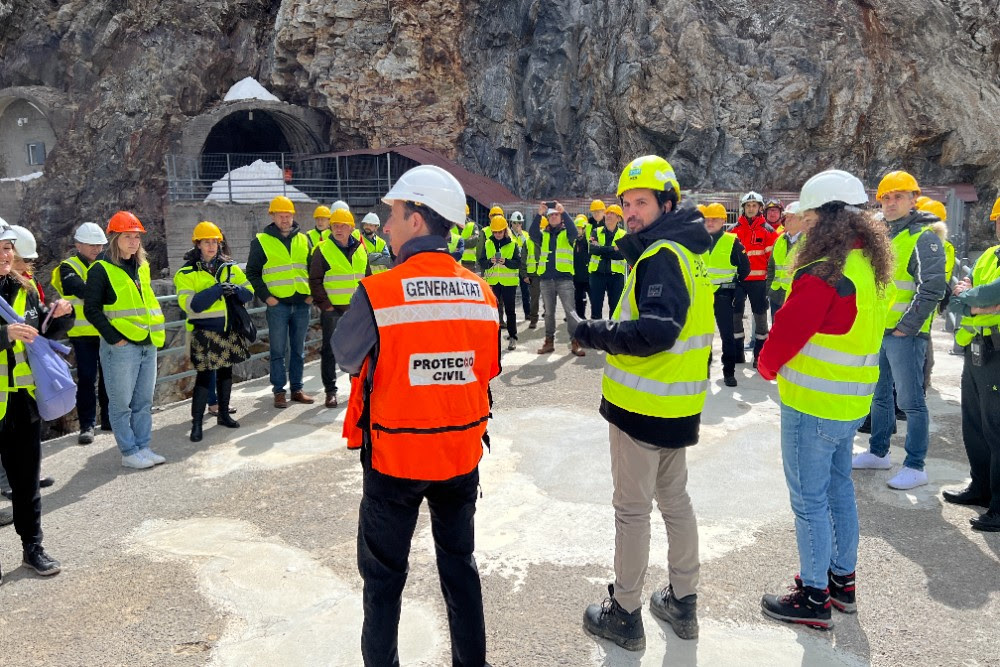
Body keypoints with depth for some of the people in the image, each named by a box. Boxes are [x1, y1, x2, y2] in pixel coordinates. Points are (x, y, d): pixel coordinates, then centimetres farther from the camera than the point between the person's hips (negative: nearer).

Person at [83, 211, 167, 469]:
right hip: (121, 346, -7)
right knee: (121, 403, 2)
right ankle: (129, 453, 9)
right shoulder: (102, 269, -7)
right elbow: (92, 309, -9)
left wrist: (158, 331, 13)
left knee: (144, 402, 12)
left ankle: (143, 447, 20)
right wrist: (114, 337, -15)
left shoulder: (142, 267, 14)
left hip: (148, 345, 7)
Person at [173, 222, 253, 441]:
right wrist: (216, 290, -25)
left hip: (229, 329, 5)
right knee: (204, 374, -8)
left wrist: (235, 289, -16)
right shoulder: (187, 273, -6)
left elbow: (249, 292, 5)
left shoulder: (230, 267, 8)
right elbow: (190, 304, -18)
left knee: (226, 371, 15)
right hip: (204, 331, -5)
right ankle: (196, 423, 1)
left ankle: (223, 414, 30)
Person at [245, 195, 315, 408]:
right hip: (277, 304, -3)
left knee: (298, 349, 10)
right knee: (278, 350, 1)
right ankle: (279, 391, 9)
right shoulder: (261, 241, 1)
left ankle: (297, 389, 19)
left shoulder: (303, 240, 12)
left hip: (302, 303, 3)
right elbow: (252, 273, 4)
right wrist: (265, 296, -6)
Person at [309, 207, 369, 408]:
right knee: (330, 350, 1)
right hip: (333, 310, -4)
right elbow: (315, 280, -4)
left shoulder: (360, 250, 9)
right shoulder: (323, 250, -4)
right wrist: (324, 304, -10)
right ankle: (330, 391, 8)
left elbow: (368, 277, 18)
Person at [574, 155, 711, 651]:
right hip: (680, 405, 10)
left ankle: (625, 615, 17)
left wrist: (593, 333, -20)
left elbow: (655, 330, -30)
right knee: (674, 499, 19)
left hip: (643, 405, -10)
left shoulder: (661, 255, -18)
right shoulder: (686, 251, 12)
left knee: (633, 508, 3)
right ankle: (683, 603, 33)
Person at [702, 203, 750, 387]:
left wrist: (732, 283, 6)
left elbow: (745, 267, 0)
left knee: (727, 333, -2)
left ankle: (729, 372, 6)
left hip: (722, 294, -4)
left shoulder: (732, 241, -7)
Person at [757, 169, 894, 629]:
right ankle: (842, 580, 34)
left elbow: (788, 330, -19)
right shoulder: (873, 264, 8)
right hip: (852, 401, 9)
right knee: (839, 488, 20)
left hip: (813, 403, -9)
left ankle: (814, 598, 15)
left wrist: (768, 366, 2)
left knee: (809, 499, 3)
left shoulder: (824, 273, -23)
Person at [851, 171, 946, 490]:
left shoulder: (923, 237, -11)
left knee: (911, 401, -1)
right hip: (878, 331, 8)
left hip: (905, 334, -8)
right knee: (880, 395, 17)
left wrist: (906, 327, -17)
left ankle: (915, 467, 8)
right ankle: (878, 452, 31)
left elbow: (932, 288, -18)